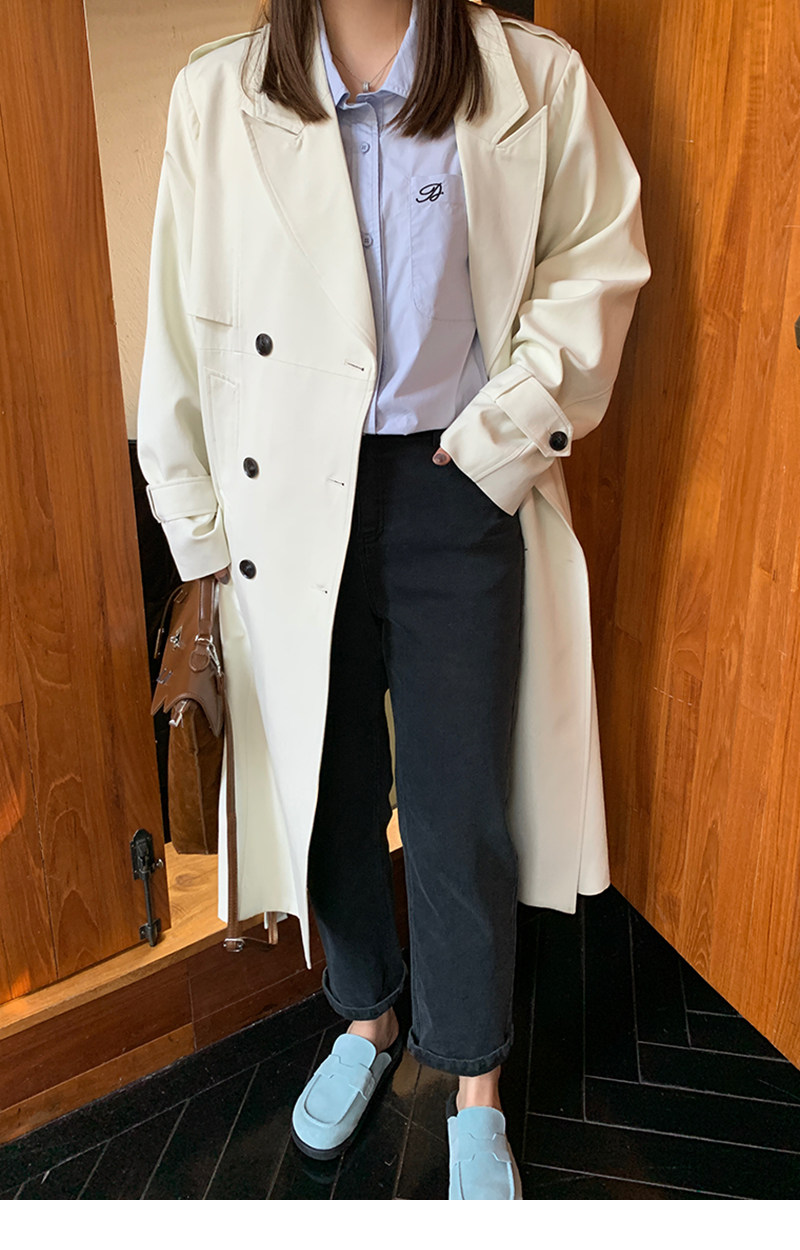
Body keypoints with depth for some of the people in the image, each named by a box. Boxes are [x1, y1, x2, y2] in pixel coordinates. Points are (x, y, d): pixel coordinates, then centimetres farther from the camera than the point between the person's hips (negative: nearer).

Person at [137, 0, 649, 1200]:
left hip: (456, 494, -1)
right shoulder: (215, 97, 2)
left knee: (460, 807, 5)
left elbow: (599, 260, 7)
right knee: (329, 784, 15)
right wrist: (200, 530, 4)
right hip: (291, 502, 2)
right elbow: (183, 321, 4)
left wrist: (513, 417, -7)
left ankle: (476, 1086, 30)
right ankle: (367, 1018, 43)